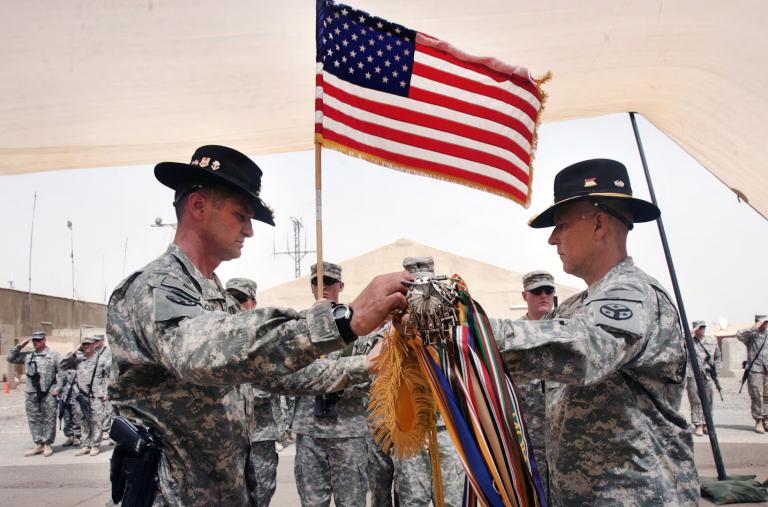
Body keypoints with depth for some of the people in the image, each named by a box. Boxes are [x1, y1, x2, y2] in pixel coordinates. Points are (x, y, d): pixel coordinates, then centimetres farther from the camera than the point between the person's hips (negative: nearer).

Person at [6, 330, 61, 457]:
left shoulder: (53, 355, 0)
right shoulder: (27, 355, 12)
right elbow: (11, 358, 17)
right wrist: (19, 346, 5)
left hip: (48, 394, -4)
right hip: (31, 394, 4)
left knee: (49, 420, 1)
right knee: (34, 420, 8)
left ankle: (47, 445, 9)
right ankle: (38, 444, 17)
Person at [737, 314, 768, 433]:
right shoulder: (751, 336, -1)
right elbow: (739, 334, -21)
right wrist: (755, 327, -19)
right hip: (754, 370, -4)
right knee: (756, 396, -3)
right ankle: (758, 422, 3)